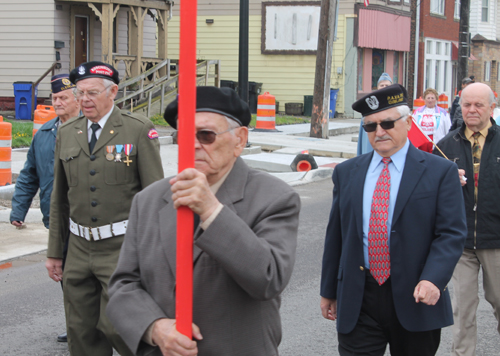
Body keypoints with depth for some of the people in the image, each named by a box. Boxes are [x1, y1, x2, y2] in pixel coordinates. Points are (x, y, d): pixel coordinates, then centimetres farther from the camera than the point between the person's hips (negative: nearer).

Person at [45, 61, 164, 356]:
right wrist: (54, 252, 14)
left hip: (123, 246, -5)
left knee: (115, 325, -9)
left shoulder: (139, 130, -5)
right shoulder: (67, 133, 9)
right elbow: (60, 198, 14)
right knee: (81, 332, 9)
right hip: (80, 248, 5)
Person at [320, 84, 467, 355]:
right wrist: (329, 291, 13)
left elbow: (451, 233, -8)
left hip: (415, 300, -2)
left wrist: (432, 280, -23)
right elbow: (335, 234, 12)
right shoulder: (346, 173, 9)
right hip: (357, 302, 2)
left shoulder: (440, 172, -2)